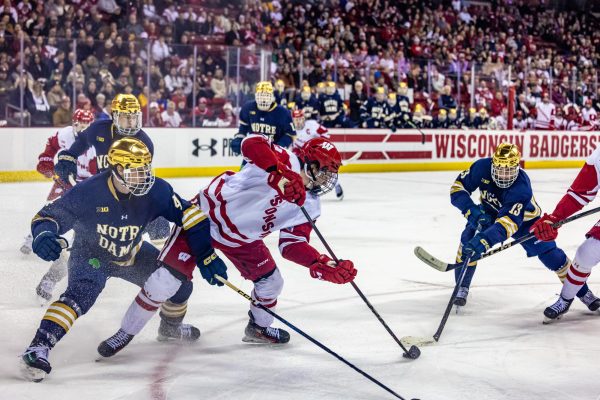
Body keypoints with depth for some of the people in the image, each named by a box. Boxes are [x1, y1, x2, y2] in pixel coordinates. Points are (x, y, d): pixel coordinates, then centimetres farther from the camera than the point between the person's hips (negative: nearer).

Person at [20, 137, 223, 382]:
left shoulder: (156, 191, -21)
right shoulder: (89, 192, -30)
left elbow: (190, 215, -14)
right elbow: (48, 217, -25)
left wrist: (208, 255, -19)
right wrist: (44, 236, -49)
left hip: (132, 254, 5)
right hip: (90, 254, -5)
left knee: (179, 277, 2)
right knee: (81, 294, -32)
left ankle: (171, 326, 33)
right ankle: (38, 348, -36)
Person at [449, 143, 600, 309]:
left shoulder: (522, 186, -41)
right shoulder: (482, 167, -30)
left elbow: (509, 221, -51)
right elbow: (458, 187, -20)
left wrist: (484, 240, -65)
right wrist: (472, 210, -36)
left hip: (524, 218, -3)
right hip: (489, 211, 3)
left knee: (549, 254, -9)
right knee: (468, 240, -21)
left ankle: (582, 291, 9)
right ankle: (462, 287, -3)